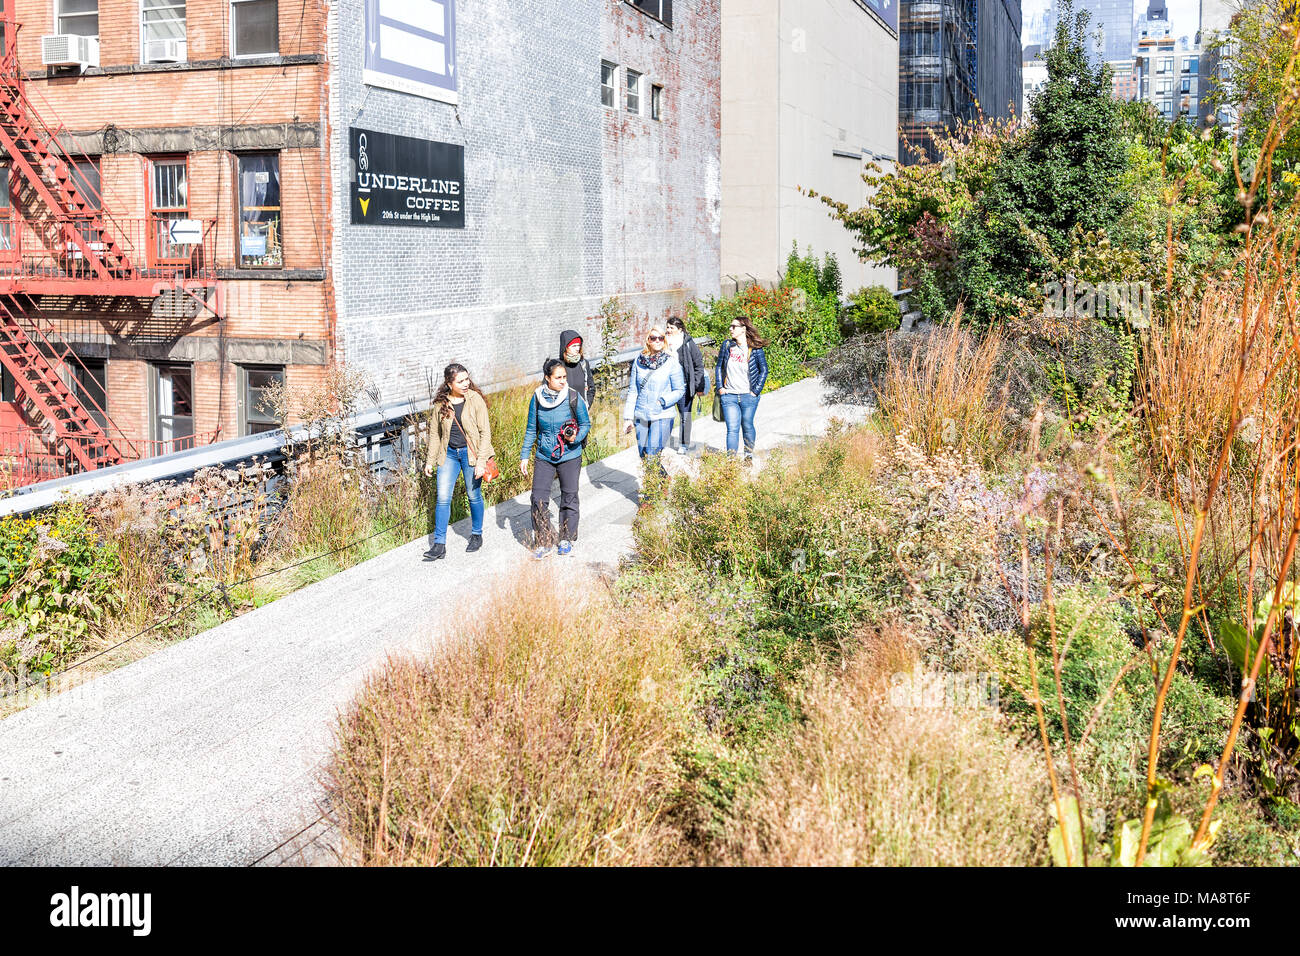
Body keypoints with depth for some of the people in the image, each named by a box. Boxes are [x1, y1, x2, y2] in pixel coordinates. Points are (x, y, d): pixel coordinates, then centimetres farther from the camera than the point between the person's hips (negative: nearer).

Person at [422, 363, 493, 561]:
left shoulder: (475, 400, -10)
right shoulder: (441, 403, -1)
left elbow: (485, 432, -9)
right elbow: (435, 433, 10)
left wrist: (481, 461, -15)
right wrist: (430, 460, 9)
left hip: (470, 452, -2)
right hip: (449, 453, 3)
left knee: (474, 495, 9)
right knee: (443, 498, -3)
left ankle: (476, 535, 30)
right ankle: (439, 545, 1)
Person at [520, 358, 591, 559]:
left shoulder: (574, 398, -8)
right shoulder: (537, 399, -3)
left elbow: (586, 424, 2)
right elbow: (531, 430, 7)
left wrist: (576, 436, -19)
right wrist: (524, 456, 7)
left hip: (569, 456, -1)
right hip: (544, 457, 1)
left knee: (569, 498, 8)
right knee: (539, 499, -6)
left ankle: (567, 540, 25)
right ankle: (542, 542, 6)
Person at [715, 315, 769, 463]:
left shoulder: (755, 348, -4)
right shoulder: (727, 345, 6)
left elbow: (763, 370, -1)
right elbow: (719, 367, 14)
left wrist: (756, 391, -6)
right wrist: (720, 387, 5)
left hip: (748, 396, -2)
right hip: (729, 395, 2)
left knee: (747, 427, 11)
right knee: (732, 429, -5)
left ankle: (749, 456, 27)